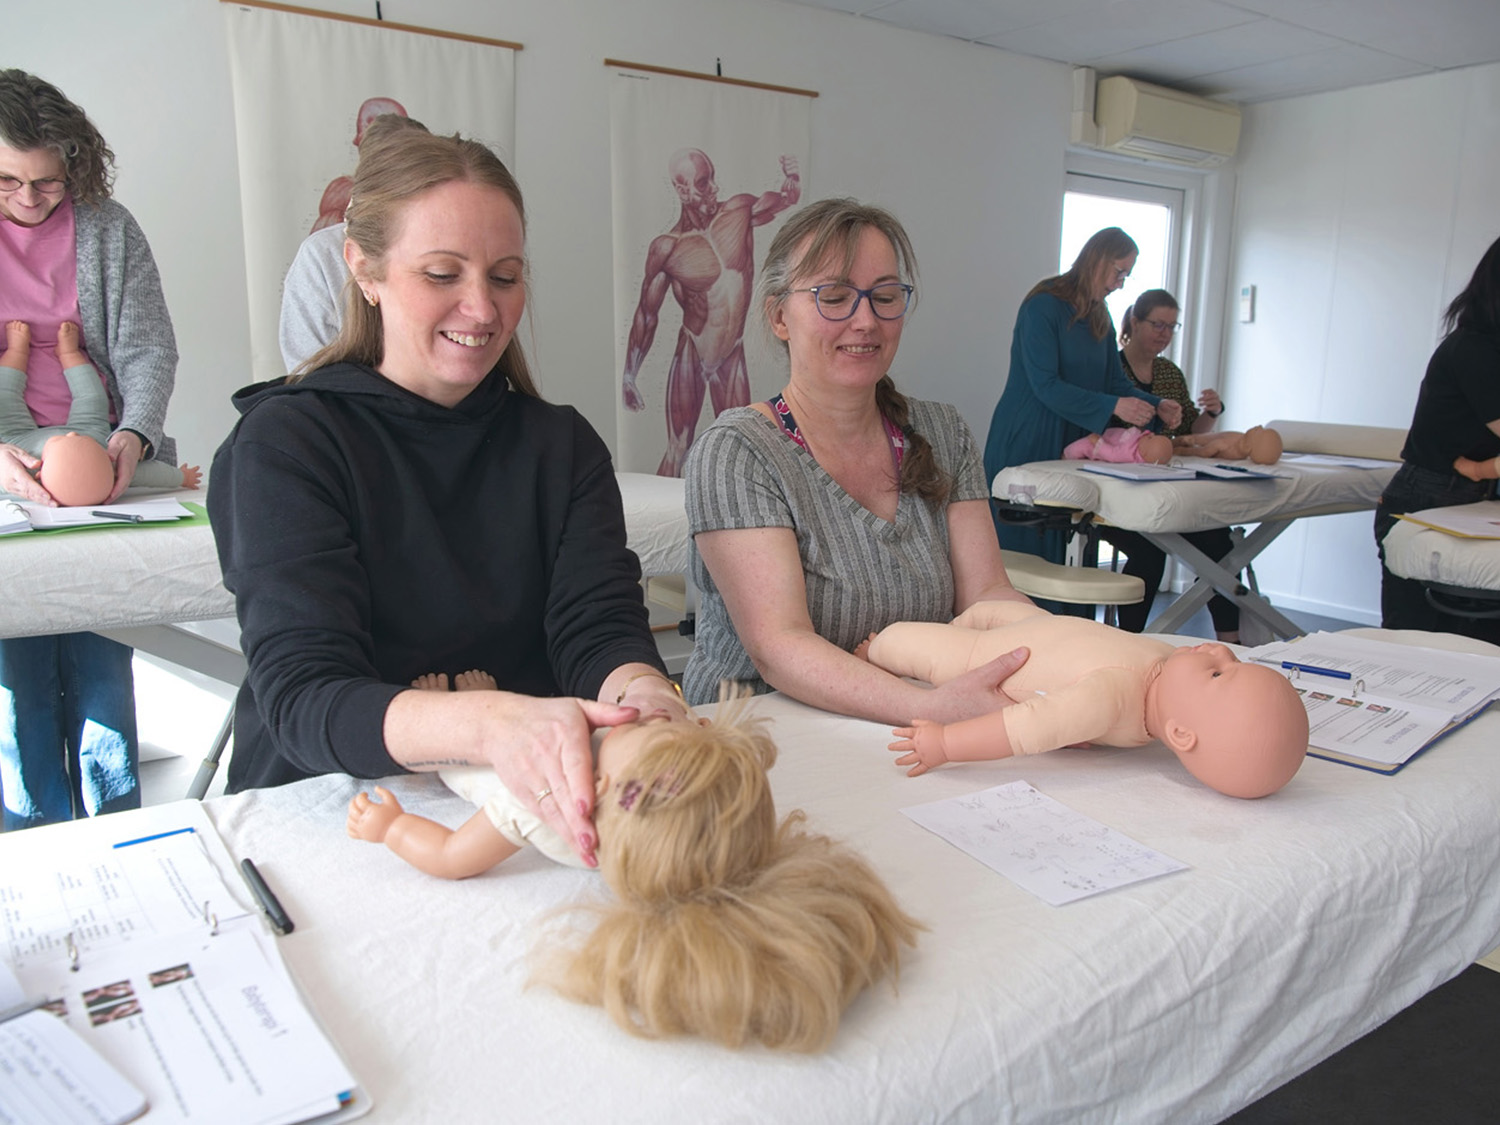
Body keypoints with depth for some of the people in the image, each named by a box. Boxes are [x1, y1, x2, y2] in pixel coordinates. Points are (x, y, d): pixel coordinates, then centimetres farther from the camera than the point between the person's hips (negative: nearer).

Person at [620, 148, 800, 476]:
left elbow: (787, 199, 17)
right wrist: (629, 375, -1)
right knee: (678, 451, -2)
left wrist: (792, 180, -9)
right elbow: (646, 314, -3)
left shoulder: (740, 211, -2)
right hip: (690, 356, -3)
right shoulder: (666, 248, -10)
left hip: (733, 357, 3)